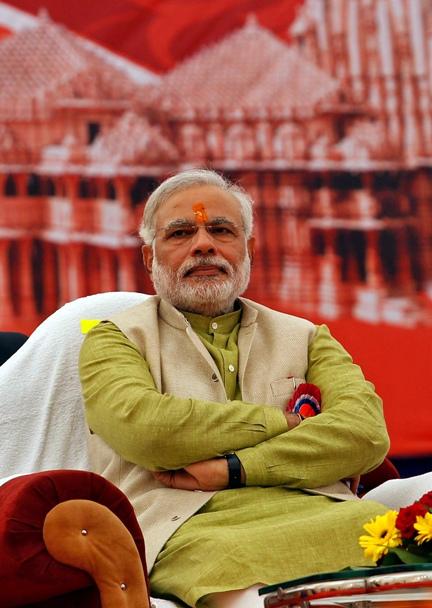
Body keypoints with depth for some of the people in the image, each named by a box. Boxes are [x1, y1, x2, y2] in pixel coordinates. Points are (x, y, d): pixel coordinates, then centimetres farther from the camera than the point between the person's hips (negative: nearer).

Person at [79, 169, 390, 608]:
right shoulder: (116, 339, 17)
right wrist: (284, 422, 1)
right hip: (184, 526, -4)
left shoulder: (305, 338, 25)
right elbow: (142, 426, -6)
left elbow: (366, 431, 4)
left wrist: (234, 469, -8)